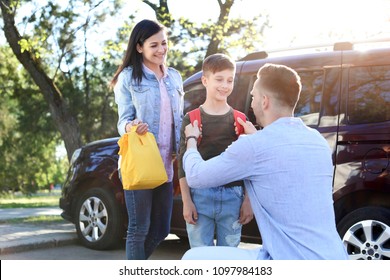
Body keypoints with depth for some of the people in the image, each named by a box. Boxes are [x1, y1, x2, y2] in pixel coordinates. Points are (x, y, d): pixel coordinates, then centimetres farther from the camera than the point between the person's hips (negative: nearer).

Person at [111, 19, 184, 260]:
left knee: (161, 230, 9)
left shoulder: (175, 77, 13)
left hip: (167, 164, 5)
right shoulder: (128, 77, -1)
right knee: (139, 229, -2)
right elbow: (123, 120, -3)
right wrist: (130, 127, -26)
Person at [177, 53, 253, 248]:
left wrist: (248, 200, 3)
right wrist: (186, 201, -4)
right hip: (200, 195, -1)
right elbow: (183, 162, 2)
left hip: (233, 197, 1)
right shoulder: (191, 119, 3)